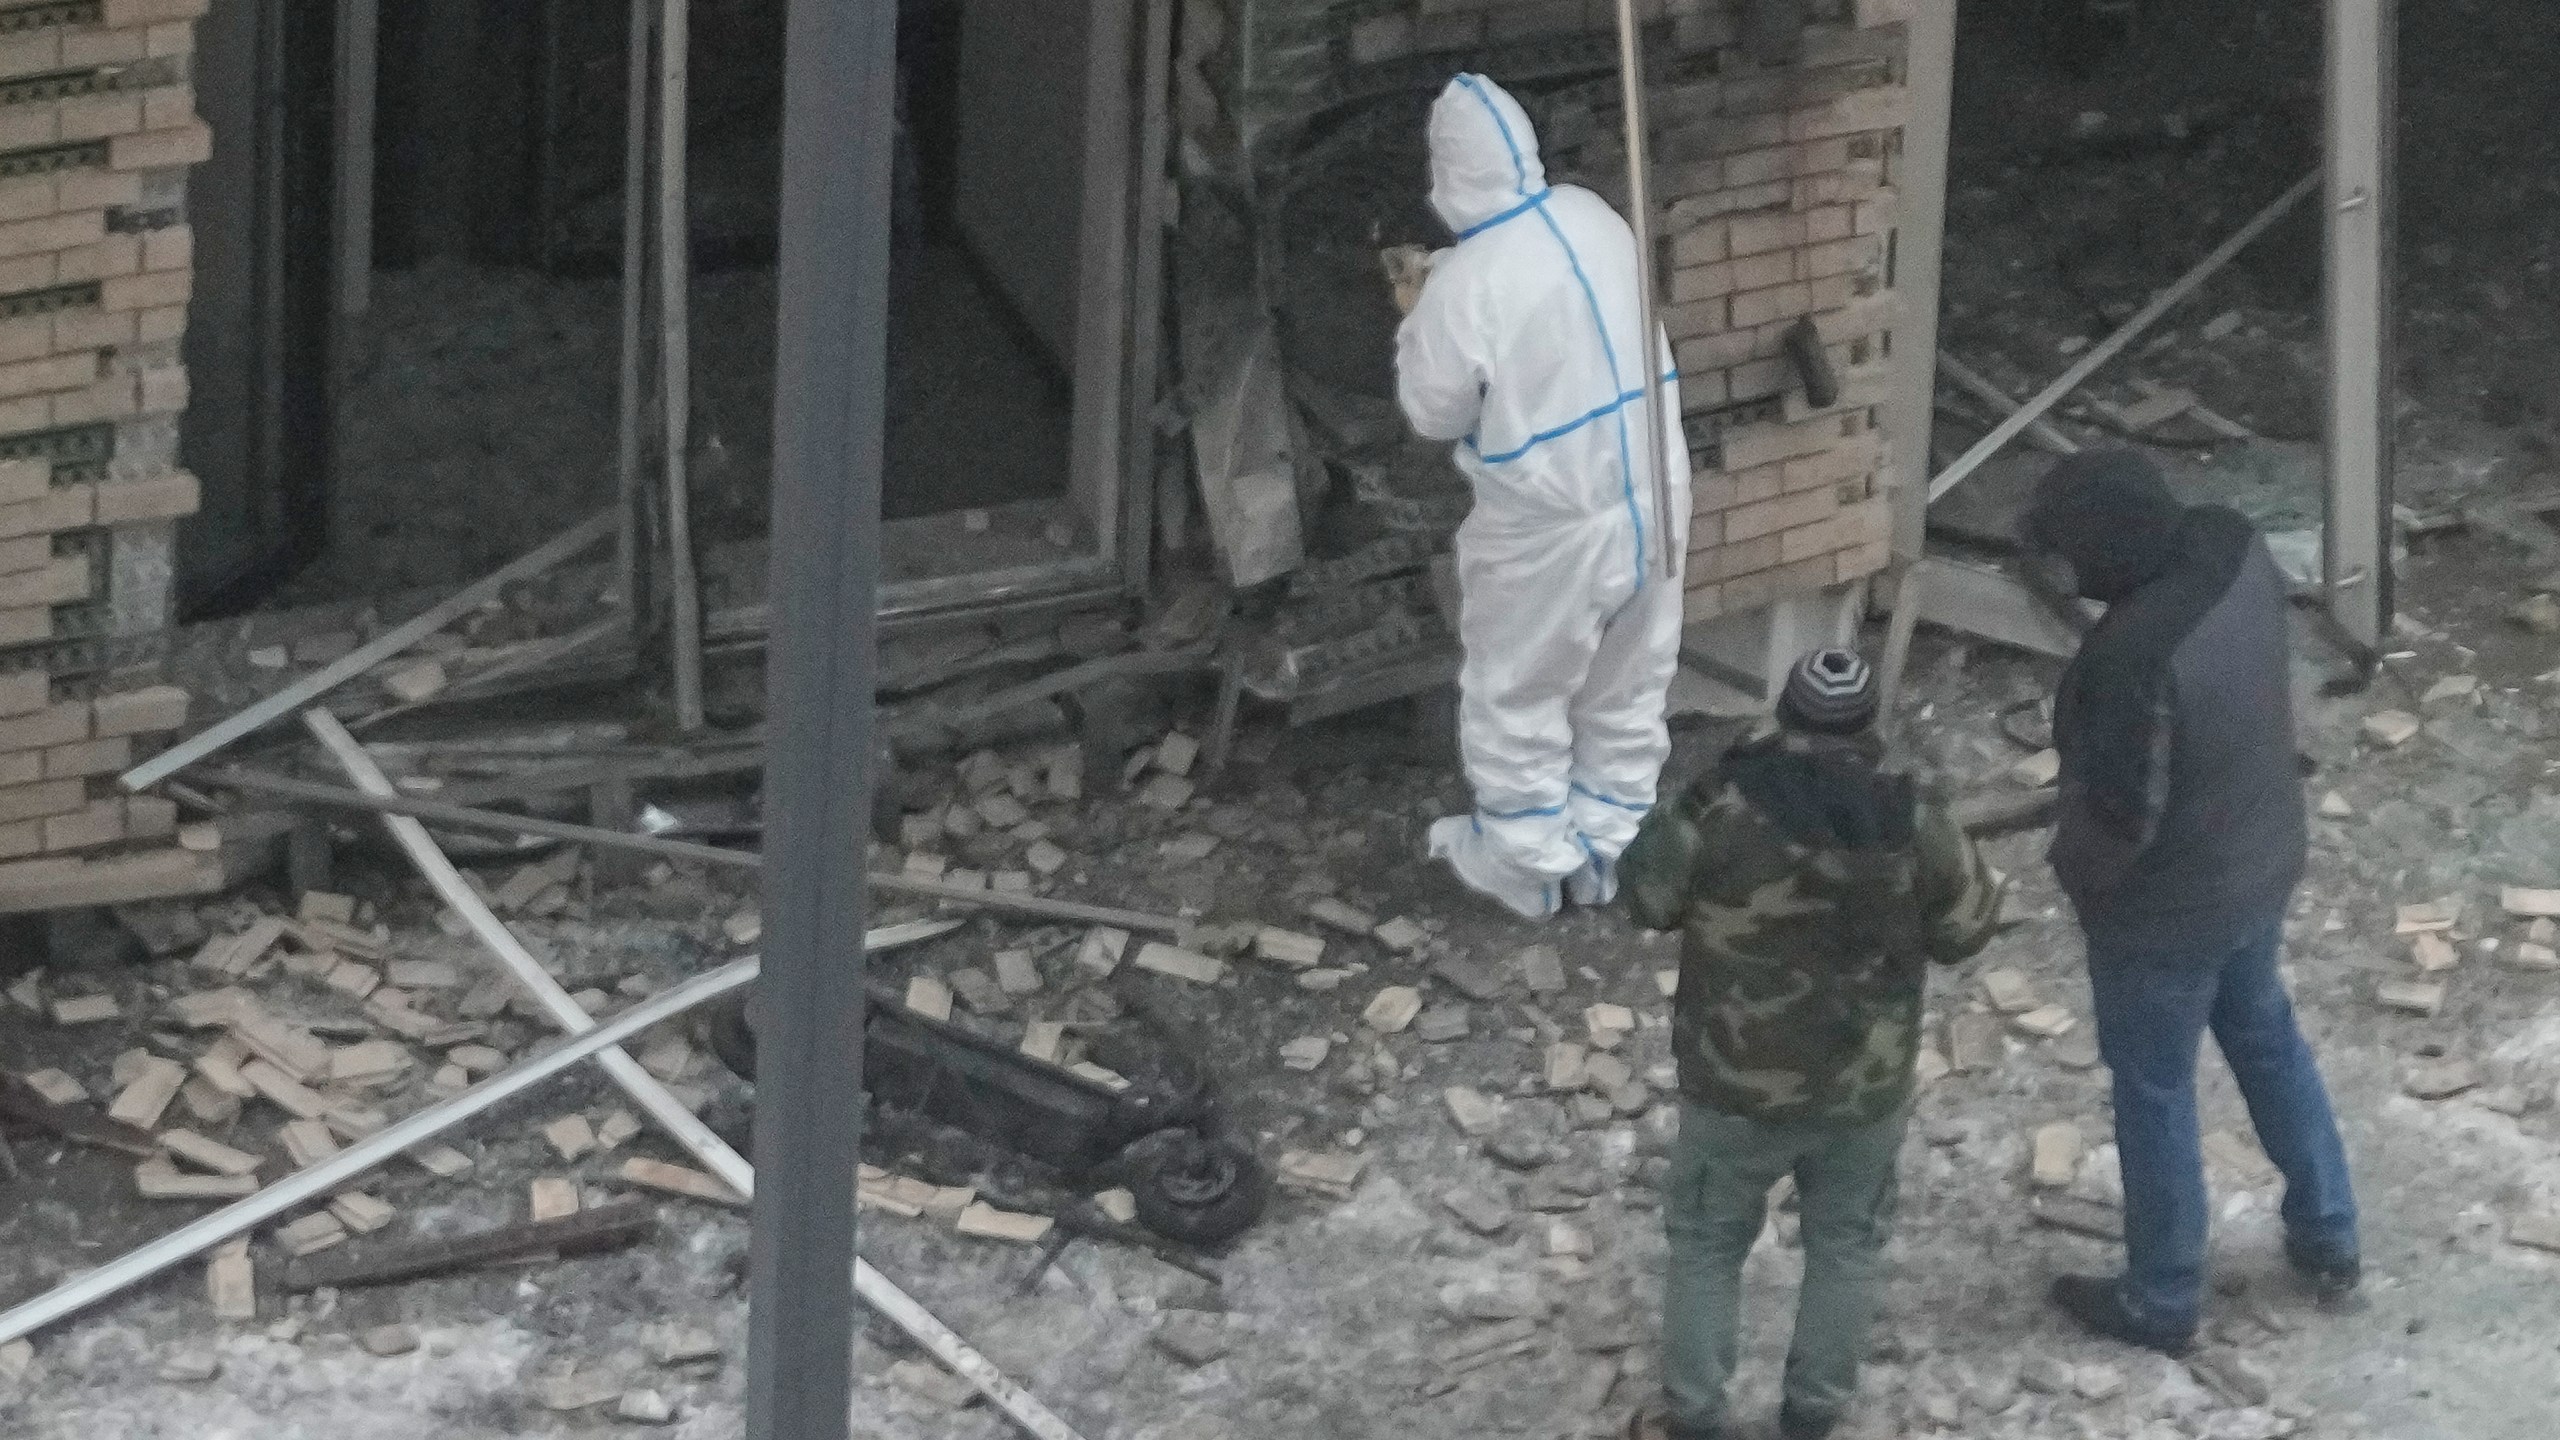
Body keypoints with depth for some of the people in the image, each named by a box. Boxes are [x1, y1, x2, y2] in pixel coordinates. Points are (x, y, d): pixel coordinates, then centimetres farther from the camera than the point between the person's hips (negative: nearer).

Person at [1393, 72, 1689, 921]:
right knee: (1626, 689, 21)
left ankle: (1525, 864, 28)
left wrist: (1419, 325, 4)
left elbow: (1435, 414, -10)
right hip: (1653, 496, 6)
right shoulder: (1595, 221, -4)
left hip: (1552, 525, -6)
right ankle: (1603, 848, 34)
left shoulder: (1465, 284, -23)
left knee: (1518, 697, 15)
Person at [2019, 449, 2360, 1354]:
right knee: (2264, 1033, 30)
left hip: (2168, 907, -8)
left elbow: (2121, 815, -28)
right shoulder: (2233, 547, -15)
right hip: (2263, 855, 8)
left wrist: (2072, 865, -7)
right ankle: (2328, 1238, 46)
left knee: (2152, 1090, 15)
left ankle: (2161, 1302, 35)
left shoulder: (2136, 657, -39)